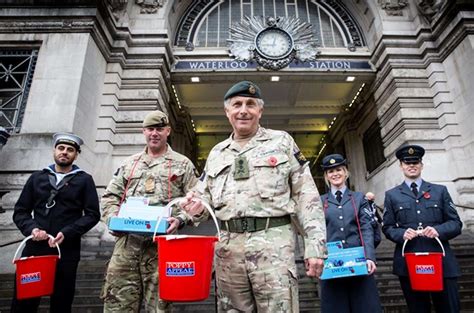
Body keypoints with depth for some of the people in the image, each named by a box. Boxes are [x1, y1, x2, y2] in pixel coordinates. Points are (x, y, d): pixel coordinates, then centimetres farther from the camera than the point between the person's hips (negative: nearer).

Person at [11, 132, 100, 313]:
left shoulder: (84, 180, 5)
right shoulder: (37, 177, 13)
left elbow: (92, 214, -1)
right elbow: (20, 211, 12)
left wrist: (66, 233, -13)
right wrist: (32, 228, -8)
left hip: (66, 252, -2)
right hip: (34, 248, 2)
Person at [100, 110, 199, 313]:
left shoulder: (183, 164, 8)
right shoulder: (129, 163, 19)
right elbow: (110, 196, 19)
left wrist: (180, 219, -13)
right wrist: (112, 218, 1)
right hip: (127, 240, 3)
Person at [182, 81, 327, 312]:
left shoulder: (281, 141, 7)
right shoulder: (217, 153, 17)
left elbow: (307, 195, 2)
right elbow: (203, 195, 21)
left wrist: (315, 245, -6)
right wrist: (198, 206, -4)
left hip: (273, 242, -3)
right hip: (227, 246, 4)